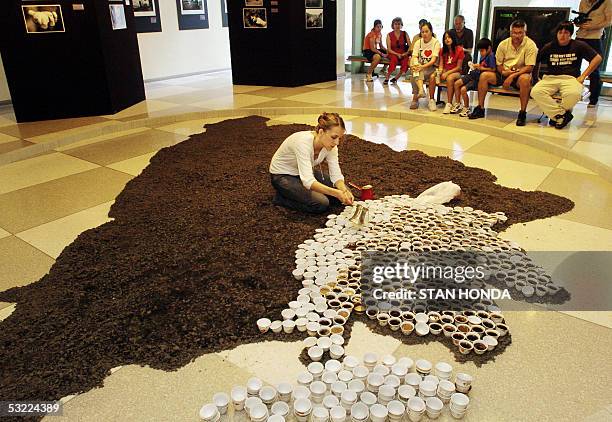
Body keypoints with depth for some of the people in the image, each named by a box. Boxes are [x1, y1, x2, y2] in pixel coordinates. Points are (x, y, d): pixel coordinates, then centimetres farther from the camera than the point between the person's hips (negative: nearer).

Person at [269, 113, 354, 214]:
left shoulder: (330, 145, -16)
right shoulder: (303, 142, -37)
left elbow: (336, 174, -15)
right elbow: (308, 181, -43)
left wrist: (344, 191, -36)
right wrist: (337, 193, -52)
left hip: (306, 173, 8)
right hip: (283, 176, -7)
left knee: (344, 190, -3)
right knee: (321, 204, -26)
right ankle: (282, 198, -3)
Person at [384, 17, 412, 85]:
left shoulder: (405, 34, 6)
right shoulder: (389, 35, 3)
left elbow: (410, 46, 4)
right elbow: (389, 49, -2)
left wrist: (406, 53, -14)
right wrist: (397, 54, -15)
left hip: (403, 54, 1)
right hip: (393, 54, -1)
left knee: (406, 61, -32)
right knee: (394, 59, -37)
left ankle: (395, 78, -15)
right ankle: (387, 78, -24)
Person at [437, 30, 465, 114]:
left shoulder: (459, 50, -5)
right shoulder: (443, 50, 11)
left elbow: (458, 67, -7)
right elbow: (441, 64, 8)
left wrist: (447, 73, -17)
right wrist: (440, 71, -14)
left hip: (455, 72, -4)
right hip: (445, 71, 4)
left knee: (449, 78, -39)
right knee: (432, 77, -26)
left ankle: (449, 104, -36)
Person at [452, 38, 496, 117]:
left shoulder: (491, 56, -13)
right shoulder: (483, 56, 14)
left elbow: (493, 69, -19)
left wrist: (481, 68, -16)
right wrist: (477, 66, 4)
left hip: (481, 78, -9)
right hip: (475, 74, 9)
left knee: (463, 89, -21)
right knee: (457, 83, 0)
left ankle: (466, 108, 0)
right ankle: (457, 104, 10)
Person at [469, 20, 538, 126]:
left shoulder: (530, 45, -11)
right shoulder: (503, 44, 2)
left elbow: (529, 67, -17)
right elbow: (498, 64, 9)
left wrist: (512, 76, -27)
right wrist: (503, 72, -13)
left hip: (521, 74, -4)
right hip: (504, 73, 4)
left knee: (525, 79, -39)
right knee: (484, 75, -16)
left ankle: (522, 113, -28)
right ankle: (480, 109, -9)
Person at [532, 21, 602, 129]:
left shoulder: (579, 46, 9)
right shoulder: (549, 47, 12)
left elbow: (597, 58, 9)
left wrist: (583, 76, 1)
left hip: (571, 78, -2)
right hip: (550, 78, 2)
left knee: (574, 94, -38)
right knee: (535, 92, -30)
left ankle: (556, 114, -7)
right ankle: (562, 114, -19)